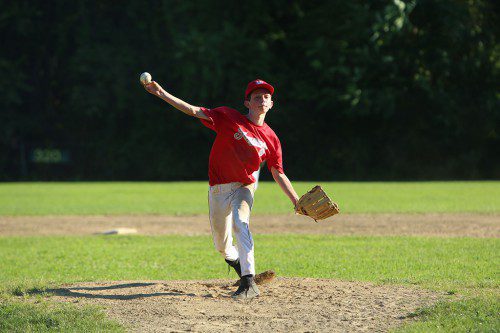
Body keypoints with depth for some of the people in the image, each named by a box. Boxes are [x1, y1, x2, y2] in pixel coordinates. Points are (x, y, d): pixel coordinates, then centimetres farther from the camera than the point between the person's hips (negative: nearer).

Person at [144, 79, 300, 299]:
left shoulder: (271, 139, -2)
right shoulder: (229, 117, -7)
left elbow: (279, 174, 2)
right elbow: (193, 111, -12)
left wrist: (297, 202, -8)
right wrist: (161, 93, -20)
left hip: (244, 187, 0)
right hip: (218, 189, 1)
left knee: (240, 223, -30)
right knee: (221, 245, 9)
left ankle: (248, 283, -34)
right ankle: (234, 258, 48)